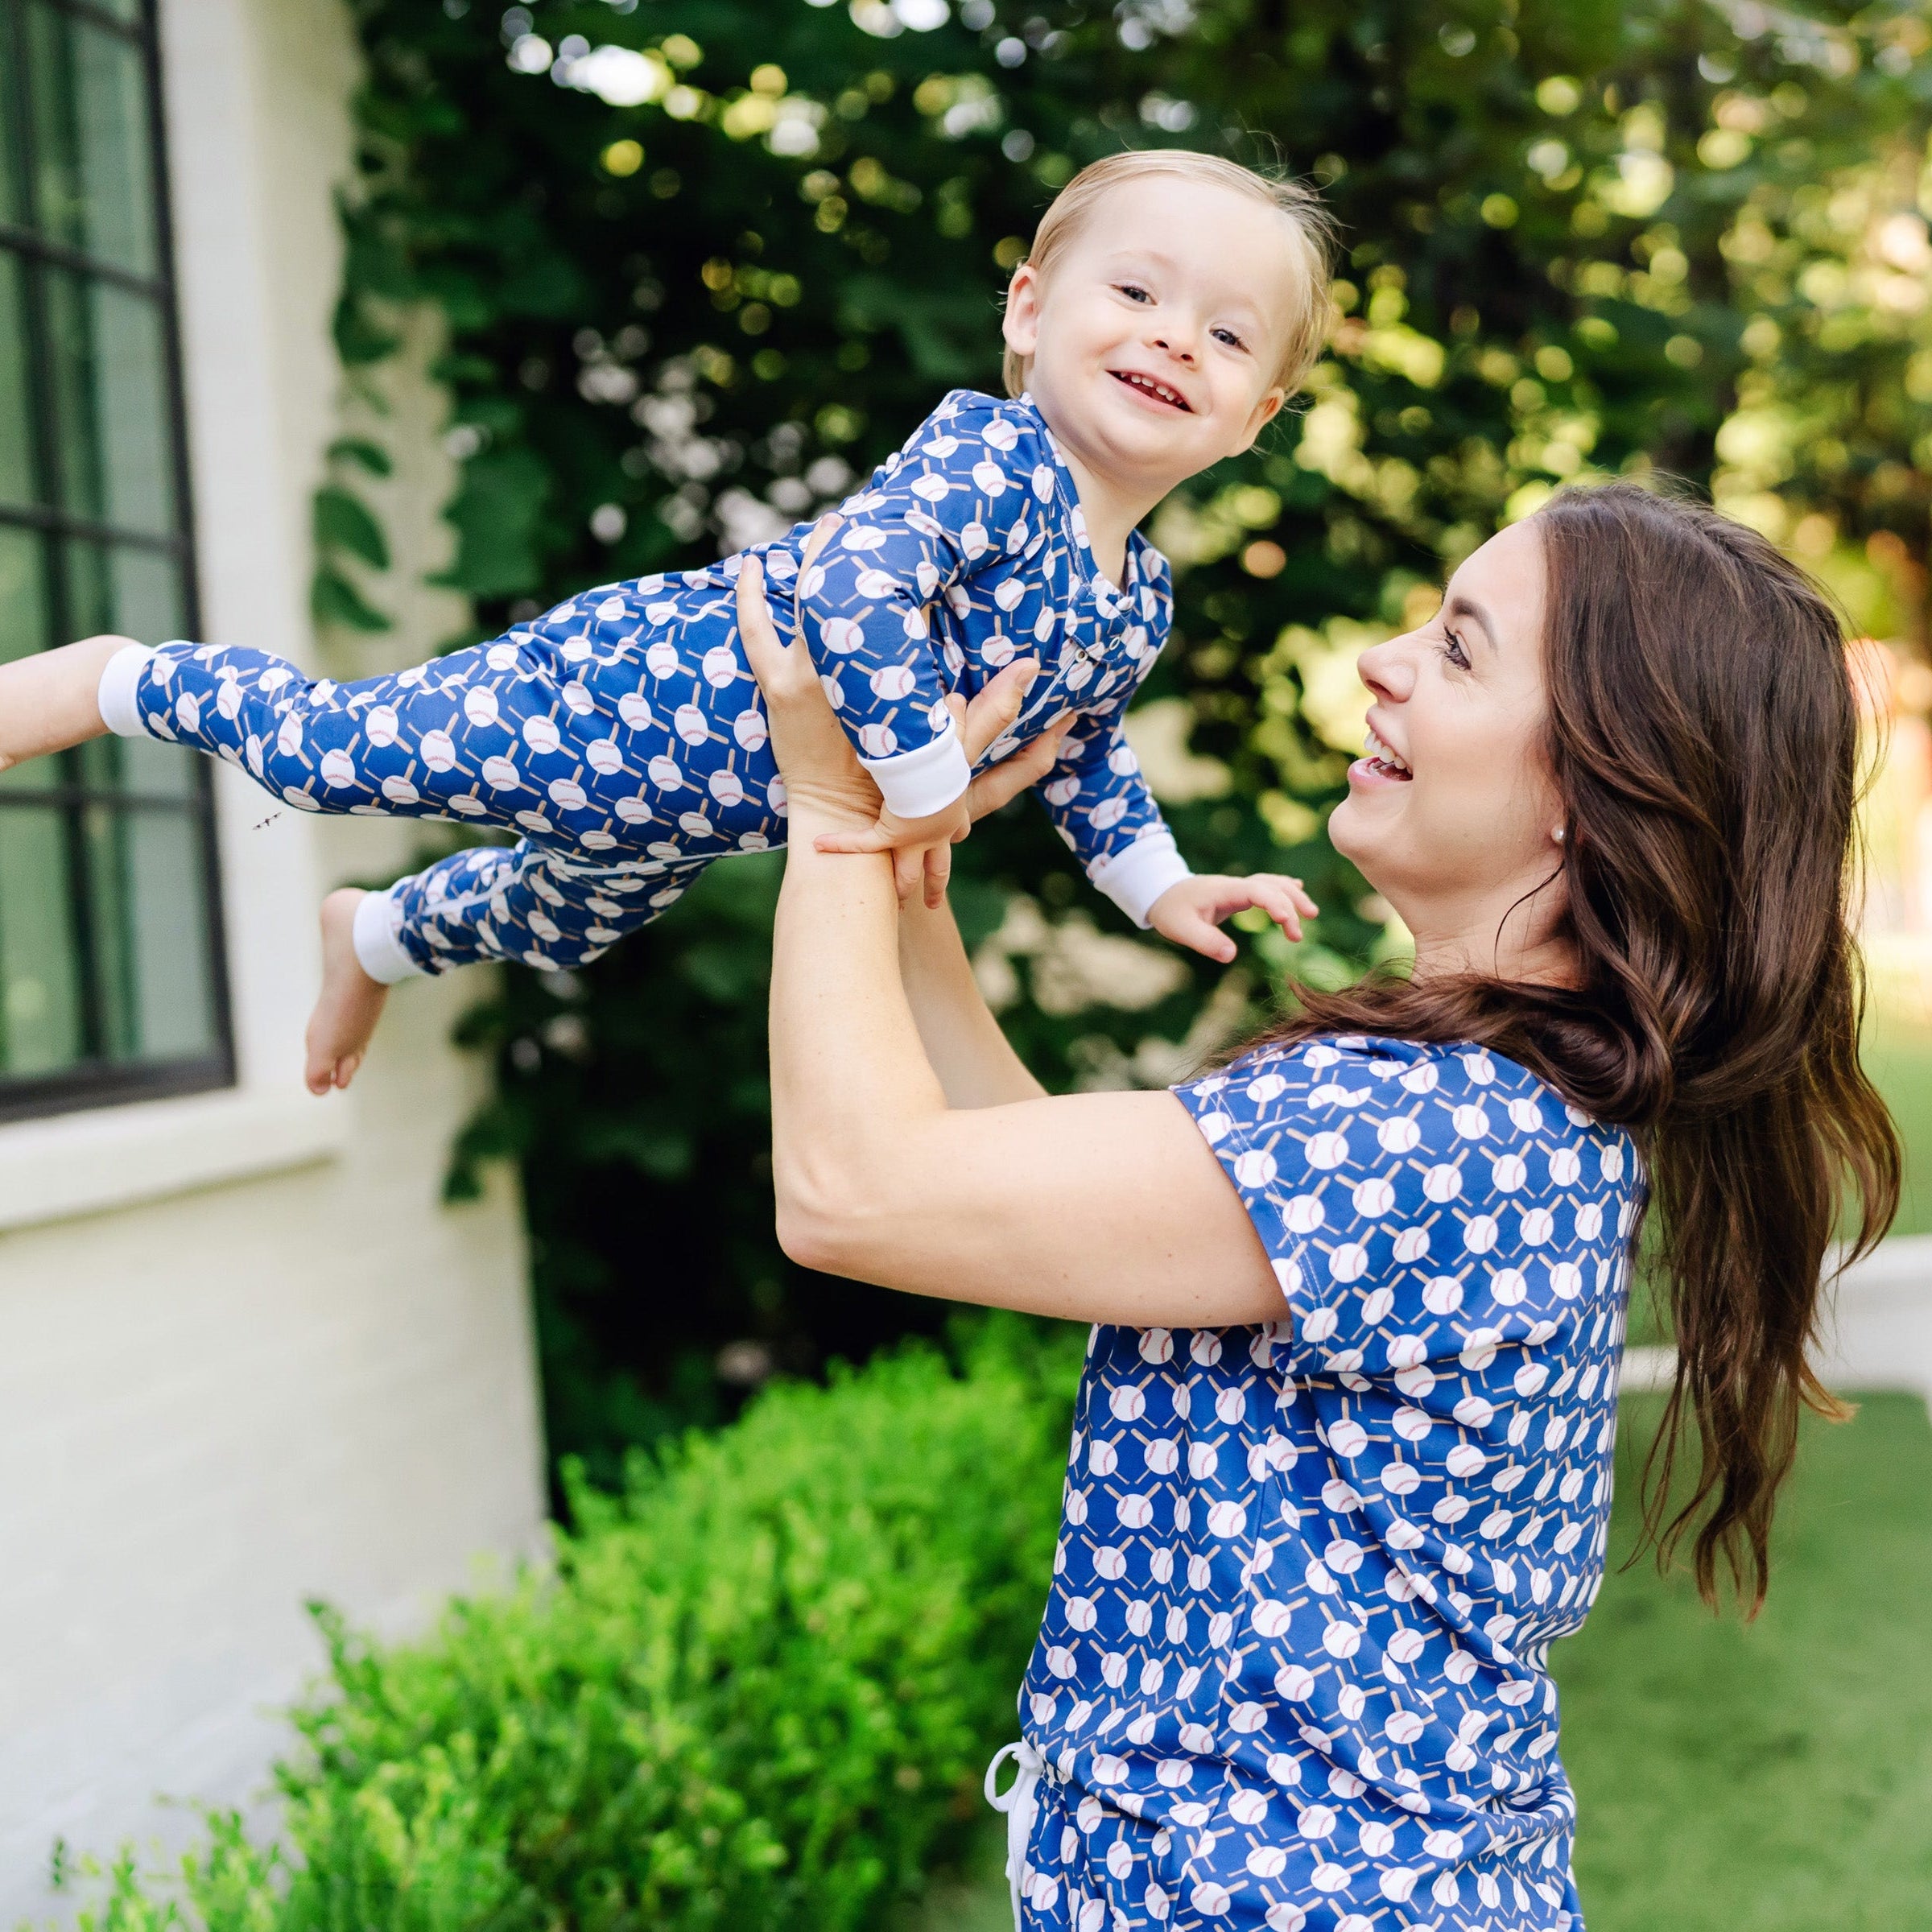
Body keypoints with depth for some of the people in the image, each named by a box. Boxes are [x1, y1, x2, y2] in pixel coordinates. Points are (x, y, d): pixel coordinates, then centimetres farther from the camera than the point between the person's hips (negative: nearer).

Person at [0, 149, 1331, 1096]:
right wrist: (923, 779, -35)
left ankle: (380, 938, 63)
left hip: (689, 819, 9)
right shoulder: (987, 454, -27)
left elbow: (1081, 747, 15)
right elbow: (854, 590, -41)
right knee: (322, 751, -3)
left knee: (565, 926, 33)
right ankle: (124, 679, 25)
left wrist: (1155, 883, 8)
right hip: (611, 695, -9)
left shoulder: (1141, 605, -3)